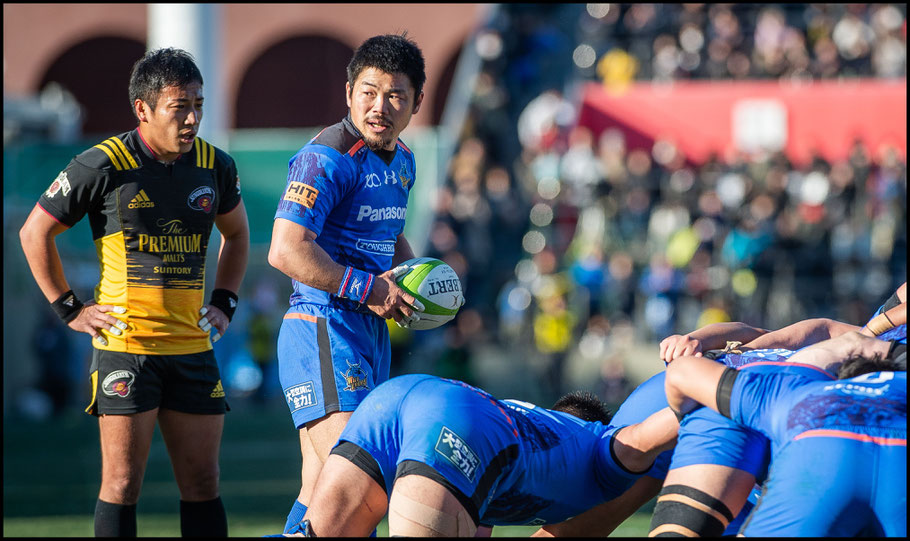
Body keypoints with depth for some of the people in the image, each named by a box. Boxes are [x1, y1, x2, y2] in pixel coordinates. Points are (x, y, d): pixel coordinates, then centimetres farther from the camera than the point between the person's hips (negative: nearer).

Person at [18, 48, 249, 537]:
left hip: (193, 346, 4)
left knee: (202, 483, 5)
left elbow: (236, 234, 26)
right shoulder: (104, 166, -9)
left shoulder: (214, 166, 5)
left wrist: (223, 303, 15)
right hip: (124, 346, -4)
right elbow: (35, 232, 2)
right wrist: (67, 309, 1)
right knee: (122, 482, -5)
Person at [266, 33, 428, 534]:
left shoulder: (401, 161, 14)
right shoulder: (327, 158, -14)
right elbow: (286, 251, -22)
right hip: (323, 332, -9)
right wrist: (371, 290, -18)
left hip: (371, 336, 9)